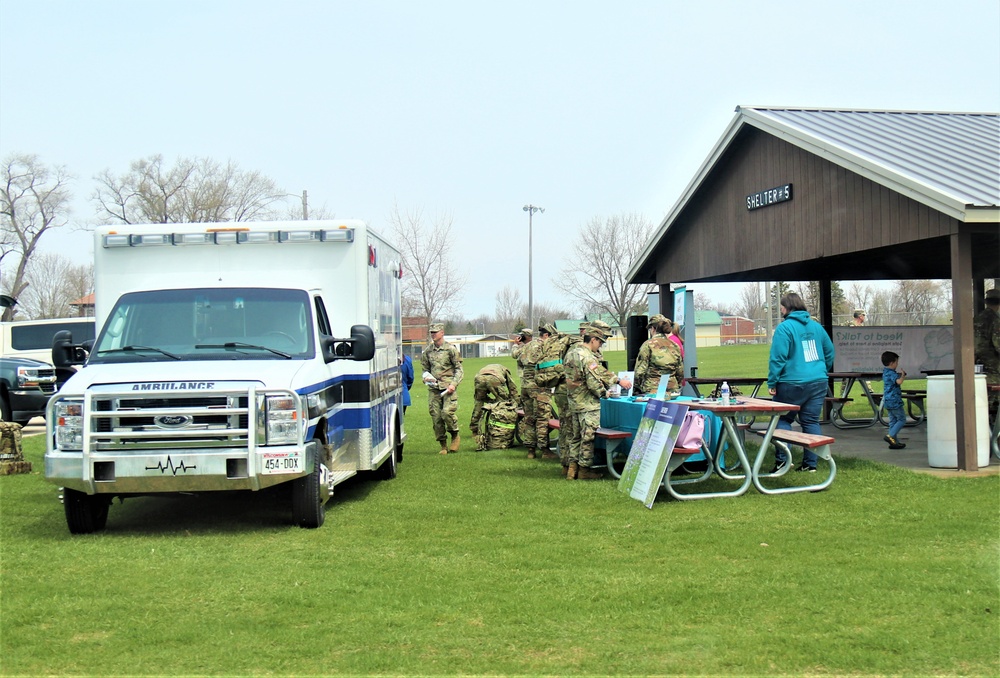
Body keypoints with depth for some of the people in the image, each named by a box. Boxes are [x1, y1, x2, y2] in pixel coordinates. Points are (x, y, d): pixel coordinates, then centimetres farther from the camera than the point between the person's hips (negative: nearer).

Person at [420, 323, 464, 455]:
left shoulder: (450, 349, 1)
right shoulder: (427, 351, 13)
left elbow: (459, 369, 1)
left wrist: (454, 384, -11)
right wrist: (426, 377, 0)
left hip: (448, 387, -4)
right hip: (433, 388, 4)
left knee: (447, 412, -19)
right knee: (436, 417, 0)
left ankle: (455, 436, 6)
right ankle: (443, 445, 10)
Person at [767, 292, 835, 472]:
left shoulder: (784, 327, -9)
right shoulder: (816, 326, 11)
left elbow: (778, 358, -14)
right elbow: (829, 352, 17)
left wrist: (772, 382, -10)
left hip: (792, 383, -5)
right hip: (818, 383, 6)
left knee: (783, 419, 6)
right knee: (812, 422, 8)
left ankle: (781, 460, -3)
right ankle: (810, 463, 8)